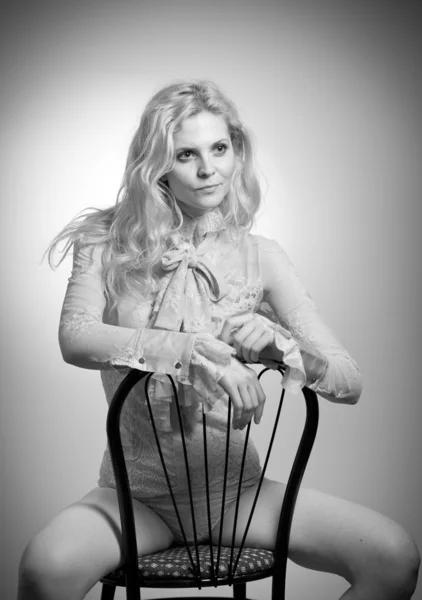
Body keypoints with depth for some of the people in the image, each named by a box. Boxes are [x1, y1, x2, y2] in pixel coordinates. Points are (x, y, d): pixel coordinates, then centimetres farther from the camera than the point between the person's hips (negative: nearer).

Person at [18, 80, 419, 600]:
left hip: (236, 488, 2)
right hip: (138, 493, -1)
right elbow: (74, 338, -20)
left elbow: (350, 383, -4)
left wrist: (280, 344, -25)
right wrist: (192, 349, -32)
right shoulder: (110, 244, -1)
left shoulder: (259, 257, 0)